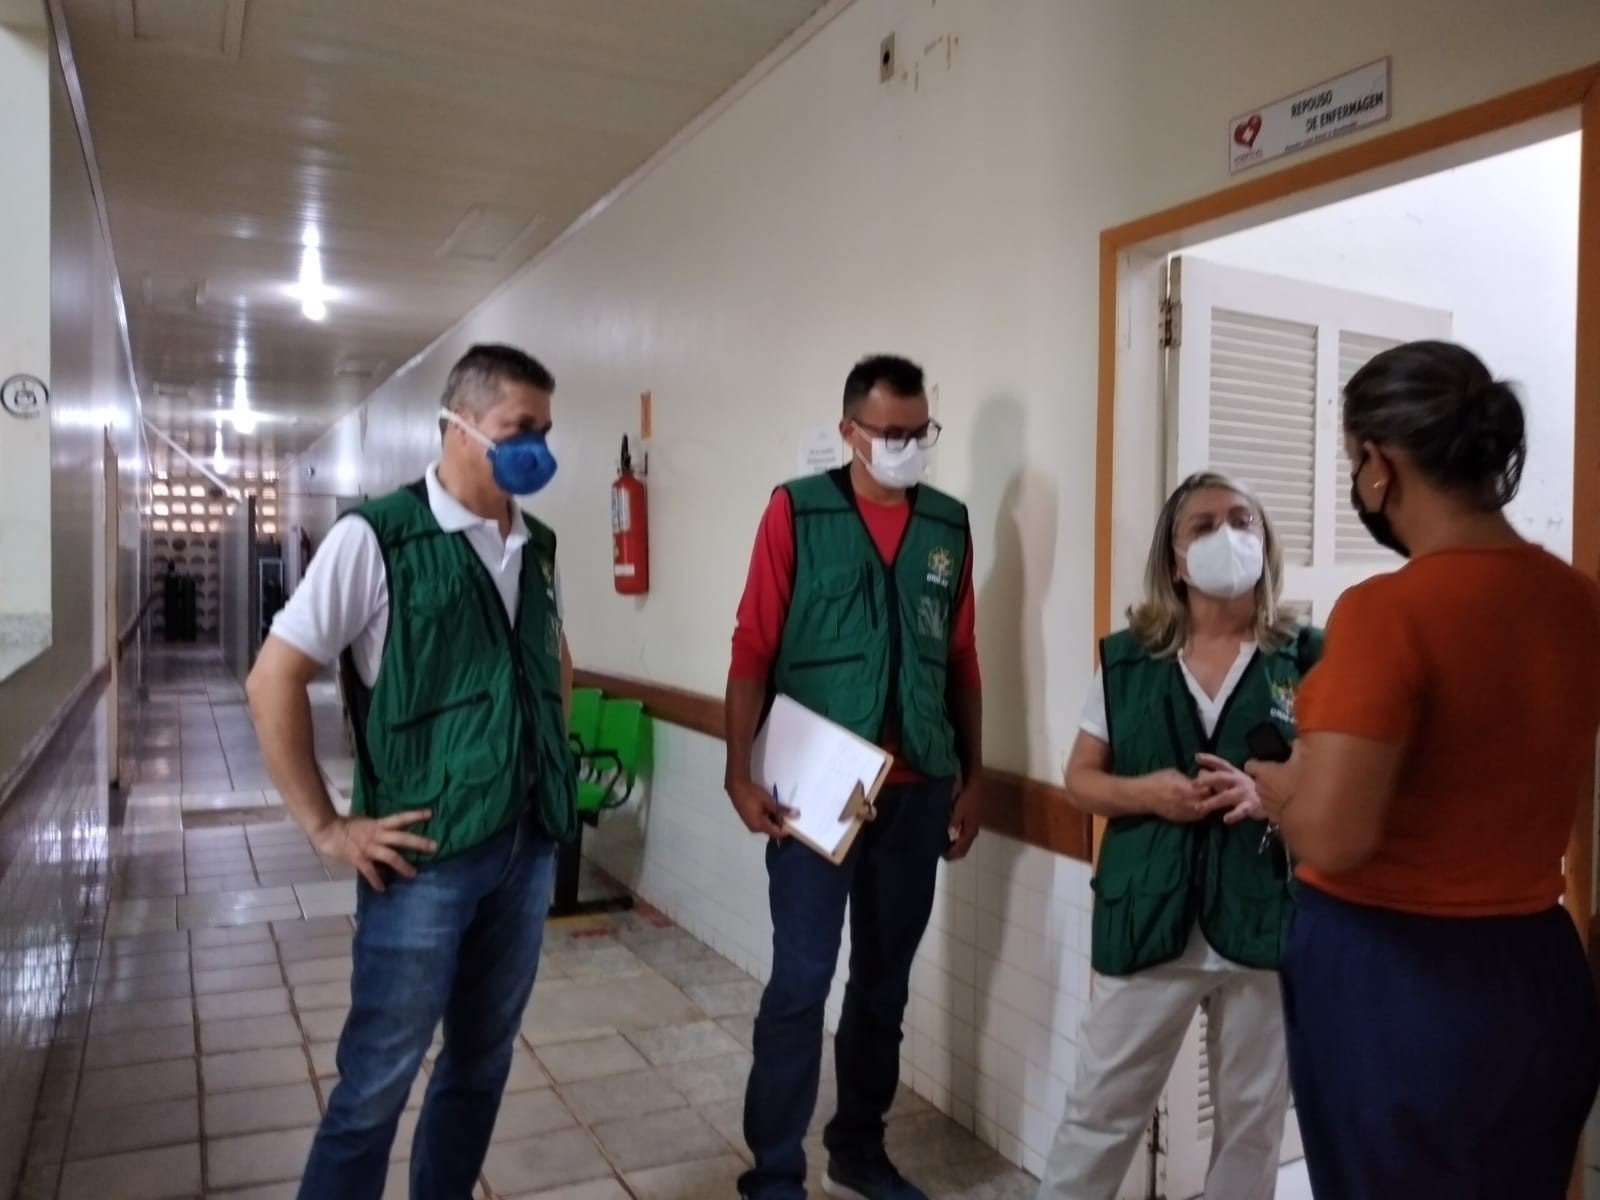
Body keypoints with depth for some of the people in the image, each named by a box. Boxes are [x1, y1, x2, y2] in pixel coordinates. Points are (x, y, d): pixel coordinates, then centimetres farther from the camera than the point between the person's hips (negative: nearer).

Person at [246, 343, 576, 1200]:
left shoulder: (537, 548, 8)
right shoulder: (377, 536, -11)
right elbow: (274, 680, -10)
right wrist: (324, 828, -10)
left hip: (529, 847, 6)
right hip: (427, 855, -6)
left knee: (482, 1065, 18)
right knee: (377, 1084, 6)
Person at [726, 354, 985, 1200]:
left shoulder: (949, 525, 7)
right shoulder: (796, 512, -4)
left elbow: (962, 662, 11)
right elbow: (752, 649, -6)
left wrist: (973, 777, 11)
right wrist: (740, 772, -12)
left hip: (919, 790, 4)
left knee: (886, 979, 15)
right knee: (800, 980, 1)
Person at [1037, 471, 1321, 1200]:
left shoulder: (1306, 659, -1)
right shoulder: (1127, 661, 2)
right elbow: (1080, 778, 6)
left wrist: (1268, 795, -19)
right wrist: (1145, 791, -14)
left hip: (1266, 922, 0)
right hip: (1150, 921, 0)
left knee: (1253, 1117, 16)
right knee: (1102, 1109, 10)